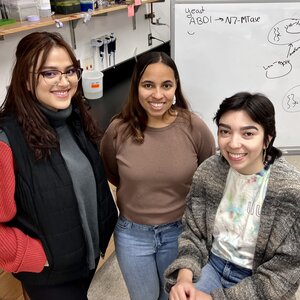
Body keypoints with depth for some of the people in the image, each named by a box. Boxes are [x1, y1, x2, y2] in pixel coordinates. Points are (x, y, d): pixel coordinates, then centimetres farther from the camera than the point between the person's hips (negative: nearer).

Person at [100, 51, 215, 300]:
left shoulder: (194, 127, -18)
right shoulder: (119, 130, -16)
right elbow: (110, 173, 5)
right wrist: (136, 190, 6)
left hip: (180, 232, 0)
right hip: (132, 233, 0)